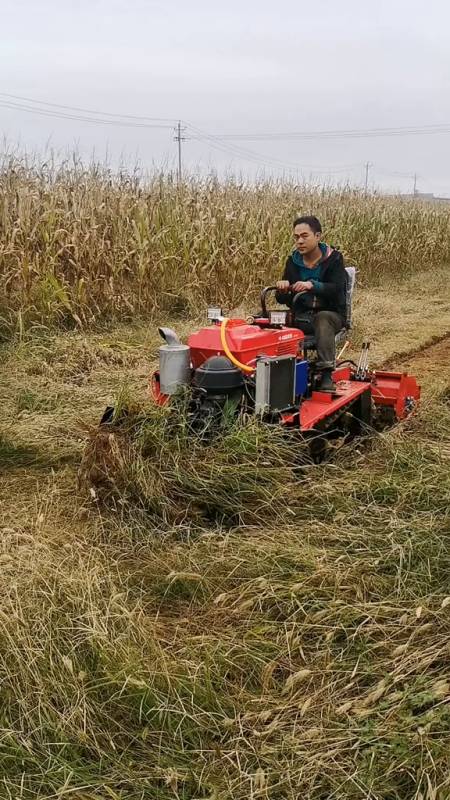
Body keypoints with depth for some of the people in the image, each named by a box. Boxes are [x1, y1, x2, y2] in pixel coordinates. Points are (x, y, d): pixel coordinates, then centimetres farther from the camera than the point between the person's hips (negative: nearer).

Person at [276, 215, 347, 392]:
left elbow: (336, 289, -20)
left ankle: (326, 374, -44)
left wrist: (312, 285, -37)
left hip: (331, 313, -3)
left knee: (323, 318, -38)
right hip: (301, 316, 3)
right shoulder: (293, 261, 7)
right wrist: (282, 290, -19)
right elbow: (283, 300, 7)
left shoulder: (334, 259, -4)